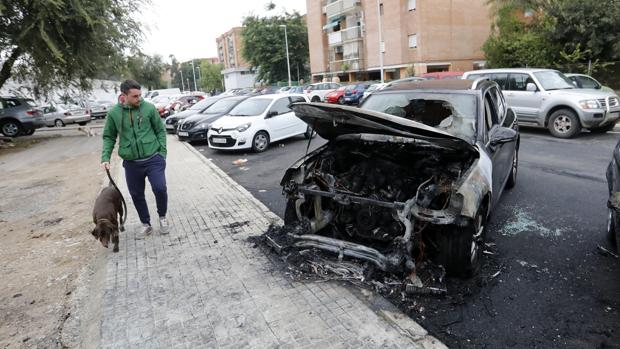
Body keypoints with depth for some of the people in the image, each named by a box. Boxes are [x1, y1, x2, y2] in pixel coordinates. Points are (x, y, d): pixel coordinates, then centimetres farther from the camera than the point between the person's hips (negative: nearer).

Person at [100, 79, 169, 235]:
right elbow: (109, 137, 7)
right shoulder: (114, 113, -1)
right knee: (136, 194, 11)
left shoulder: (149, 108, -5)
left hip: (153, 159, -2)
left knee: (160, 188, -14)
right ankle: (145, 223, 32)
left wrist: (162, 153, -4)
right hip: (131, 163, 2)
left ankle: (162, 217, 14)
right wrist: (105, 158, -4)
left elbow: (160, 130, 1)